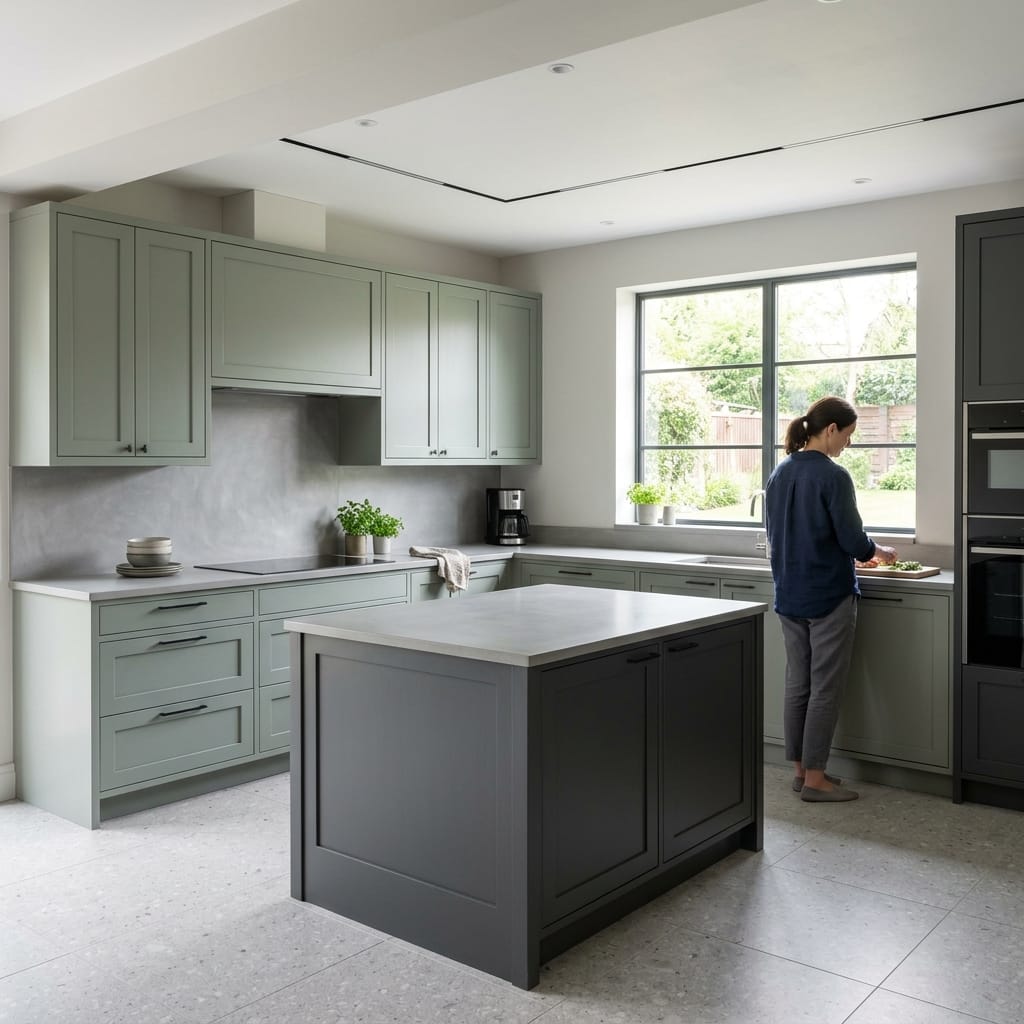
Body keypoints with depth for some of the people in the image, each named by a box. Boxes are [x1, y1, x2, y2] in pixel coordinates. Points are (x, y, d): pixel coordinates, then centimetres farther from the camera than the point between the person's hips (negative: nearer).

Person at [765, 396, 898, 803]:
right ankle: (815, 778, 8)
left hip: (789, 596, 7)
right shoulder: (833, 476, -16)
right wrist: (879, 551, 8)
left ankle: (800, 769, 21)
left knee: (797, 684, 13)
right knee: (825, 689, 2)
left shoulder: (779, 474, 6)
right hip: (828, 597, -7)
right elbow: (853, 540, -15)